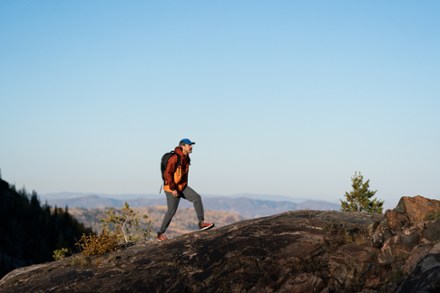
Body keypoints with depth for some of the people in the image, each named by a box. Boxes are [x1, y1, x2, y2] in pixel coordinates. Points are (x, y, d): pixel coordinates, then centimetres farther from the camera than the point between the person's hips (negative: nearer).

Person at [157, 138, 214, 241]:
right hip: (172, 188, -8)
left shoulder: (186, 158, 6)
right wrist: (173, 189, -26)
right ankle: (160, 234, 11)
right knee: (171, 211, -3)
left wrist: (185, 186, 23)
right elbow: (167, 174, -24)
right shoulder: (174, 158, -21)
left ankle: (201, 223, -10)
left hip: (182, 187, 8)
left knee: (197, 198, -10)